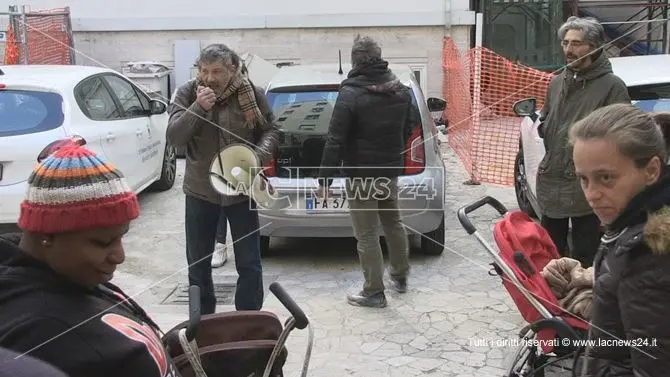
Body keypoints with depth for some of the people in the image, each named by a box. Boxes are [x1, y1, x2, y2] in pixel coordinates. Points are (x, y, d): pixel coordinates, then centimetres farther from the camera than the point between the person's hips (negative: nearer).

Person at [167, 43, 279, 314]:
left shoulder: (251, 94, -5)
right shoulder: (187, 94, -3)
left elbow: (271, 131, 0)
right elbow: (174, 136, -10)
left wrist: (259, 155, -20)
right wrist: (198, 107, -24)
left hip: (242, 190, -1)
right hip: (200, 190, 2)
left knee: (249, 264, 5)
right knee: (198, 263, 13)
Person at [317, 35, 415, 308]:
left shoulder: (350, 95, -18)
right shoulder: (402, 92, 4)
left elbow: (335, 141, -19)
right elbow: (407, 130, 14)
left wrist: (324, 180, -15)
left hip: (361, 175, -7)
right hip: (390, 171, 7)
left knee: (366, 234, 1)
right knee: (393, 222, 22)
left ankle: (374, 292, 9)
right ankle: (400, 277, 36)